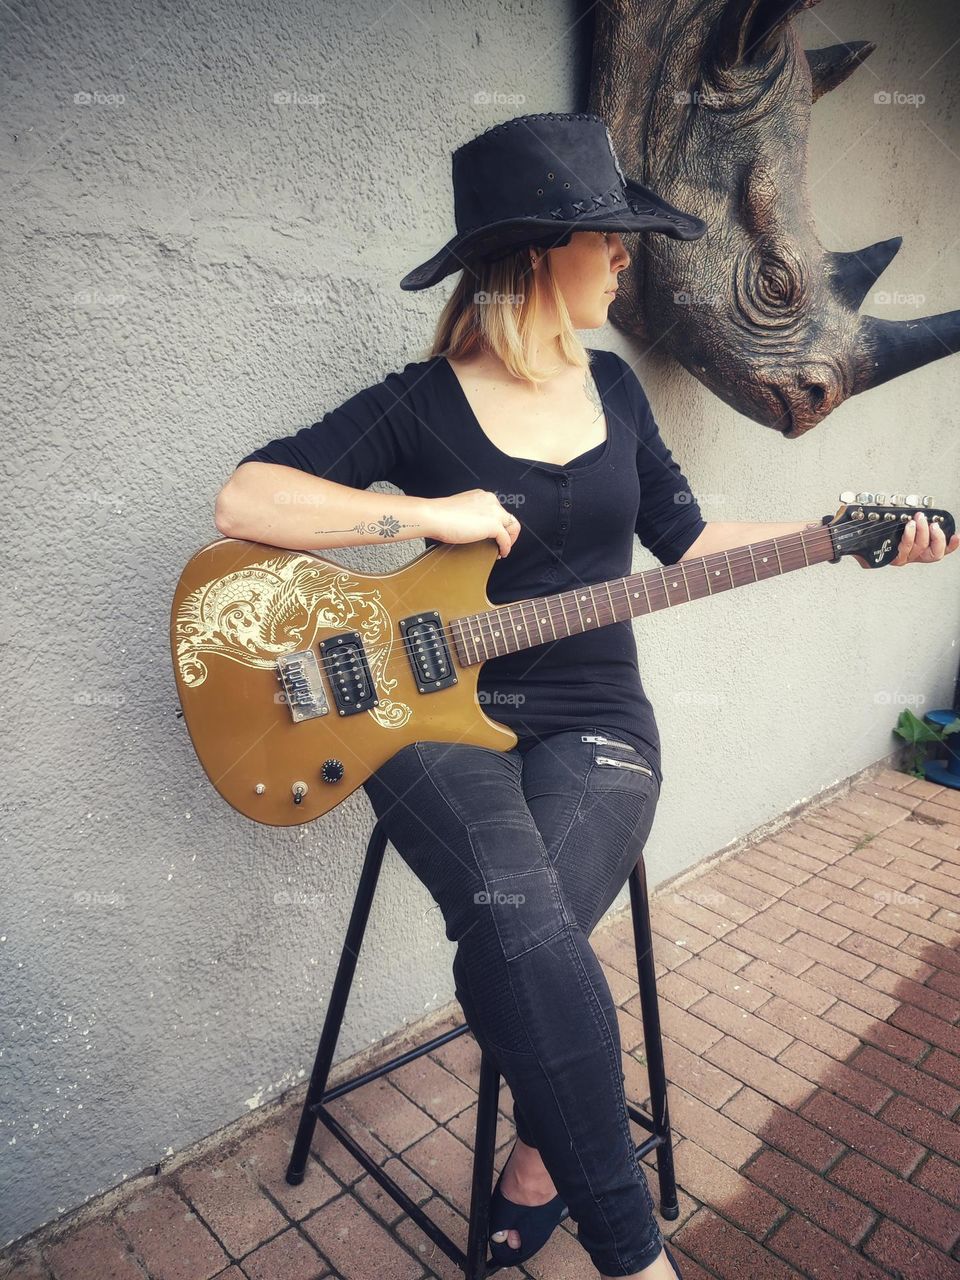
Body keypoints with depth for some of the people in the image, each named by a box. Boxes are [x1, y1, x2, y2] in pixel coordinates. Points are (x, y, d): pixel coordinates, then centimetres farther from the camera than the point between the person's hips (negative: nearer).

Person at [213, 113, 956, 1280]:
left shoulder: (611, 386, 12)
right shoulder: (419, 405, -3)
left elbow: (683, 538, 17)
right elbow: (243, 501, -11)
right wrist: (435, 513, -16)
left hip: (593, 720, 3)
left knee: (518, 947, -24)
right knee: (530, 932, -30)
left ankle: (541, 1159, 8)